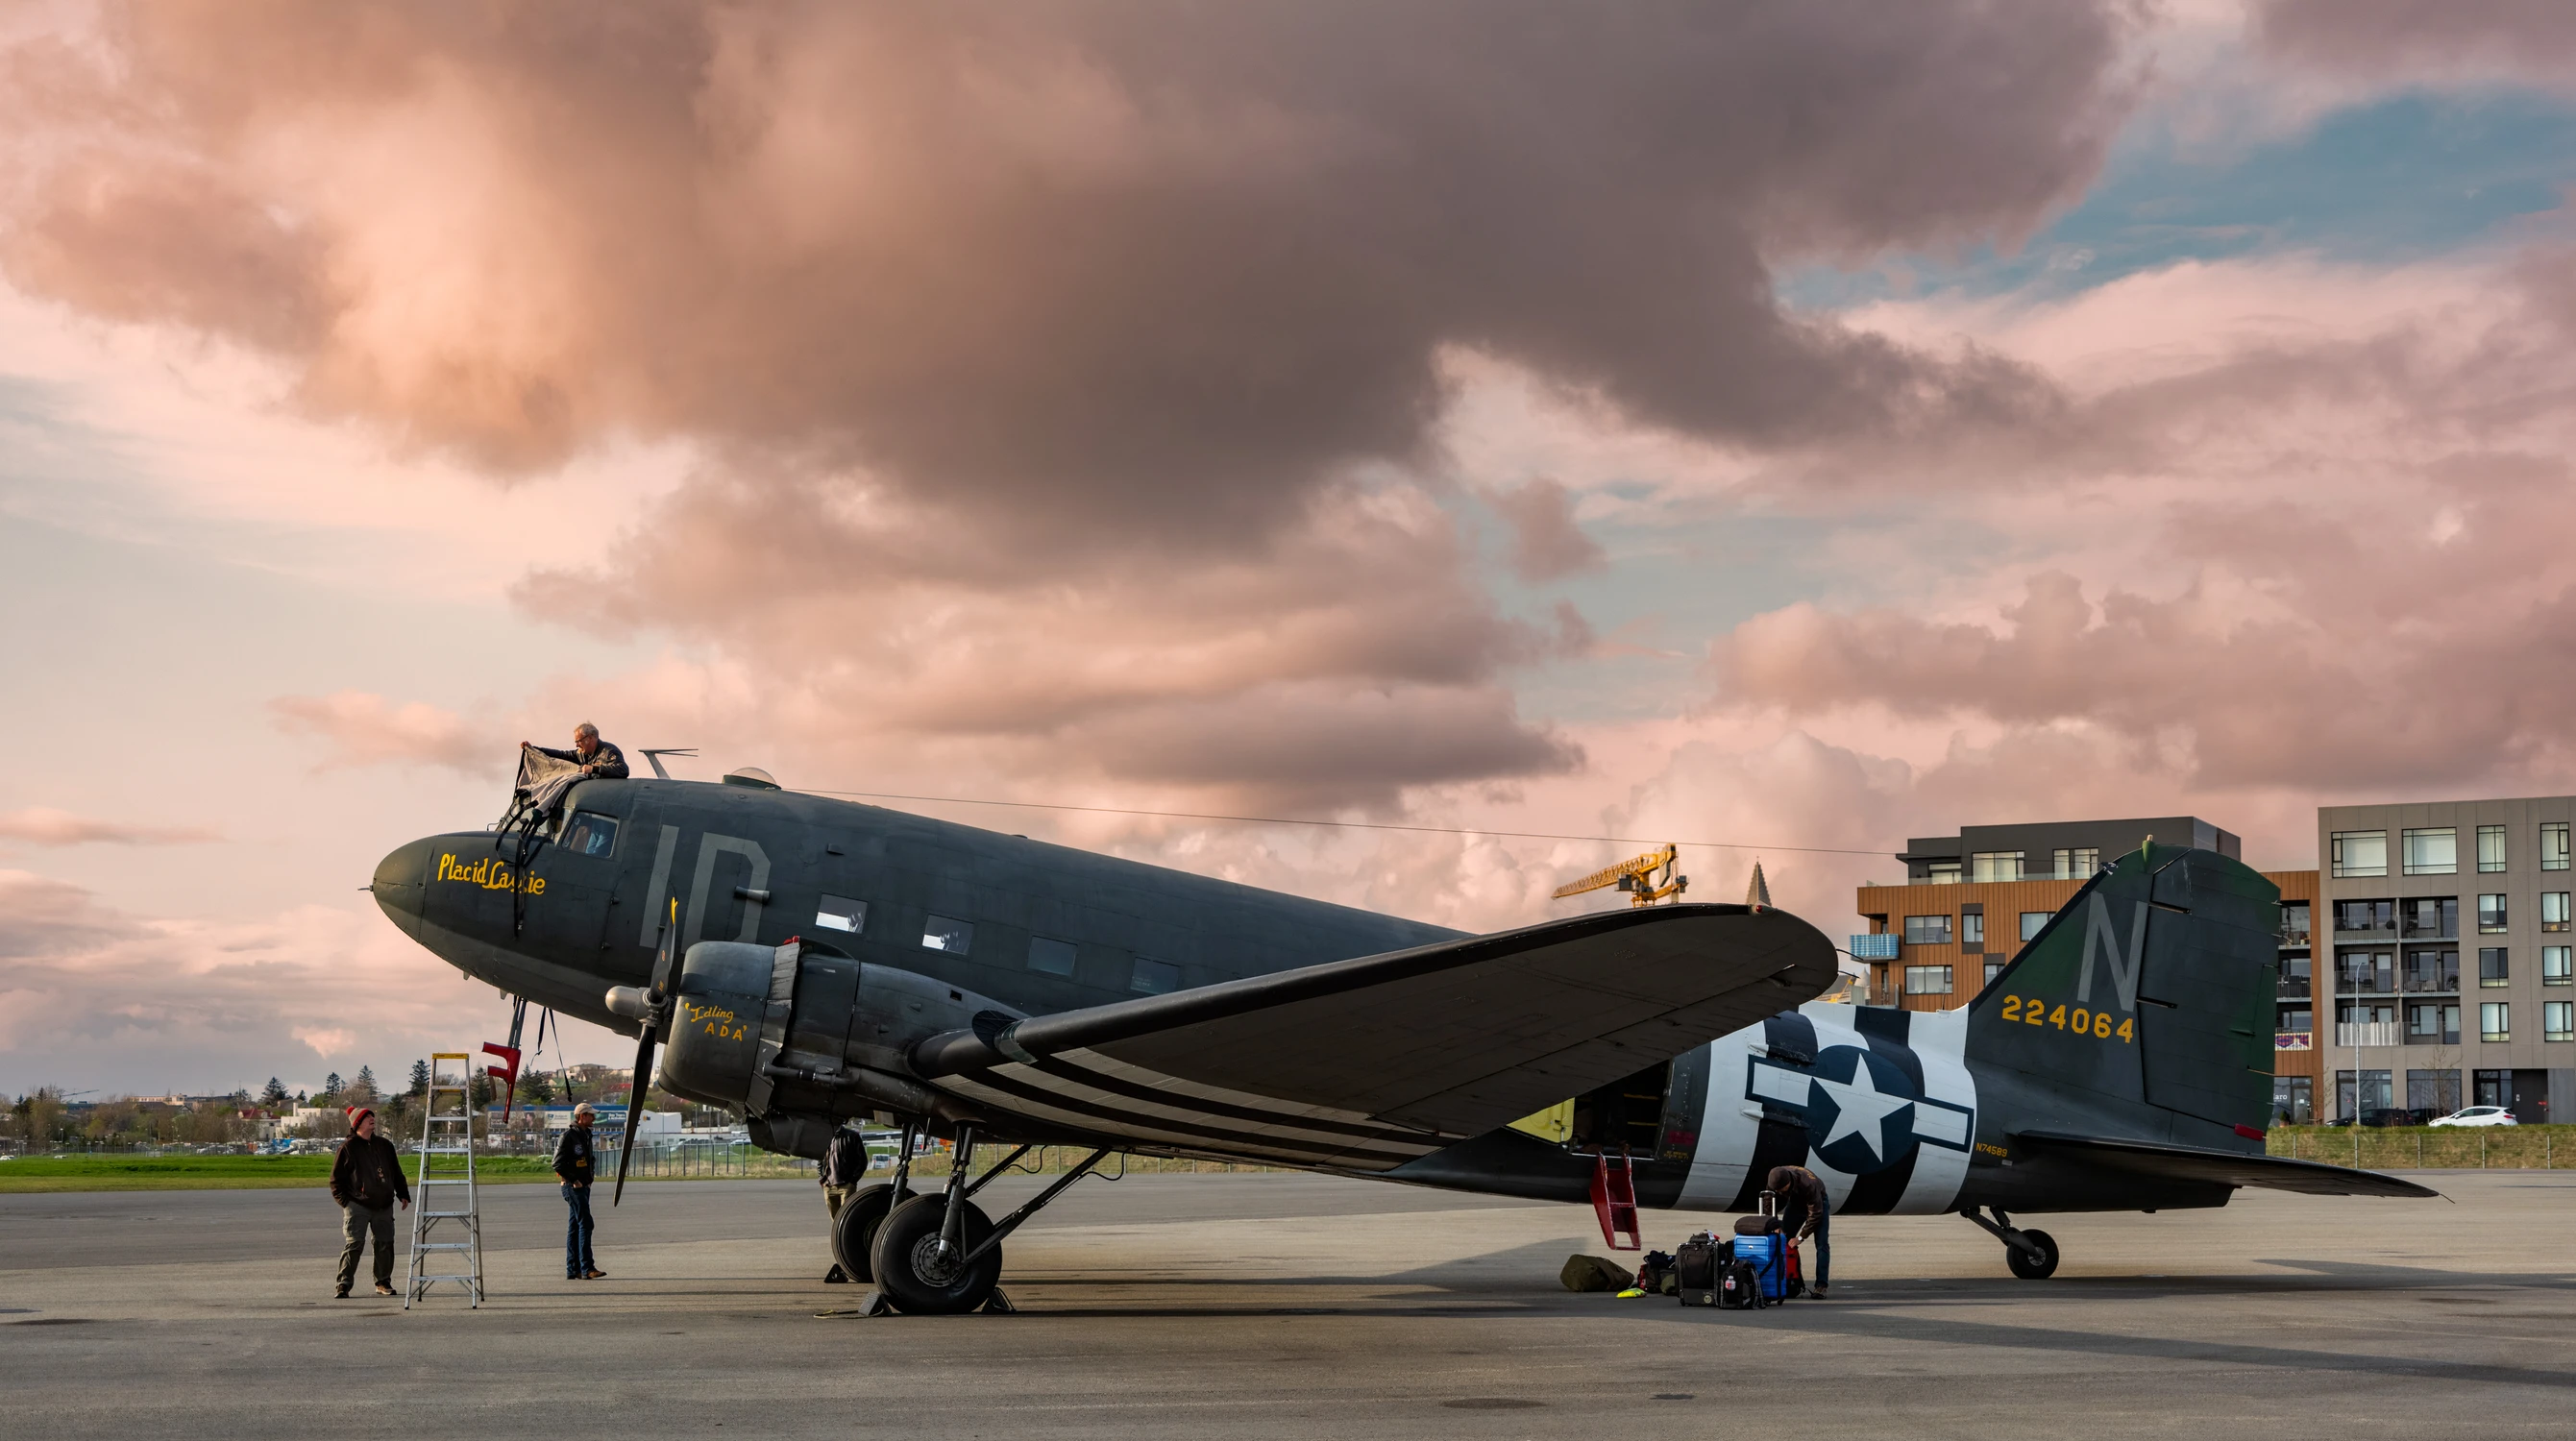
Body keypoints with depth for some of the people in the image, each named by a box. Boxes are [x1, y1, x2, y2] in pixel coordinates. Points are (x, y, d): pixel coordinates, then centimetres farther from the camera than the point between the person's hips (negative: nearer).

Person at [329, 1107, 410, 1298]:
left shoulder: (384, 1145, 14)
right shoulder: (348, 1148, -1)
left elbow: (396, 1173, 21)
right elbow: (336, 1178, 0)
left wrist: (403, 1194, 14)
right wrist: (344, 1201, -8)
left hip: (383, 1206, 5)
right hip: (357, 1205, -5)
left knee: (385, 1243, 7)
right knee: (354, 1243, -13)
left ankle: (383, 1283, 18)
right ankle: (344, 1284, -10)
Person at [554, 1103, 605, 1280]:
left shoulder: (586, 1135, 16)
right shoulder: (569, 1136, -13)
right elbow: (558, 1164, -18)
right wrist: (573, 1180, -16)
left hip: (583, 1186, 9)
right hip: (573, 1187, -9)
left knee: (575, 1227, 10)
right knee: (586, 1224, -15)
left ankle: (572, 1270, 12)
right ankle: (587, 1268, -18)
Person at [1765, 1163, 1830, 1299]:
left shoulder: (1808, 1184, -42)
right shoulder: (1775, 1179, -28)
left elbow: (1815, 1214, -34)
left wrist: (1800, 1237, -31)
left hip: (1818, 1202, -5)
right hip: (1795, 1202, 5)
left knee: (1822, 1244, -16)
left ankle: (1821, 1286, -19)